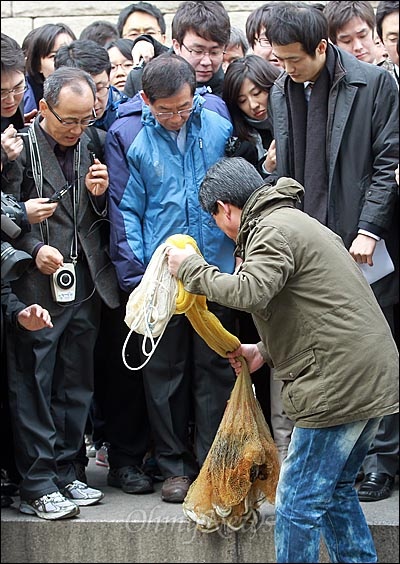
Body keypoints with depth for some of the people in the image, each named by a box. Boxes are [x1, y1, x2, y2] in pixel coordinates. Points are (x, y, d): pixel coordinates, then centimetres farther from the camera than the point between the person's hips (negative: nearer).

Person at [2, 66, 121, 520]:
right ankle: (37, 486, 5)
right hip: (37, 288, -5)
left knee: (75, 387, 11)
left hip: (85, 286, 6)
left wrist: (98, 193, -4)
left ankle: (64, 474, 21)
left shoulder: (91, 146, 9)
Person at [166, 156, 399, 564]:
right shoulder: (293, 221, 23)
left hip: (338, 386, -10)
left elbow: (250, 292, -27)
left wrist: (191, 268, -13)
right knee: (335, 489, 21)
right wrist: (265, 351, 19)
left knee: (298, 502, -3)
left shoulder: (276, 229, -9)